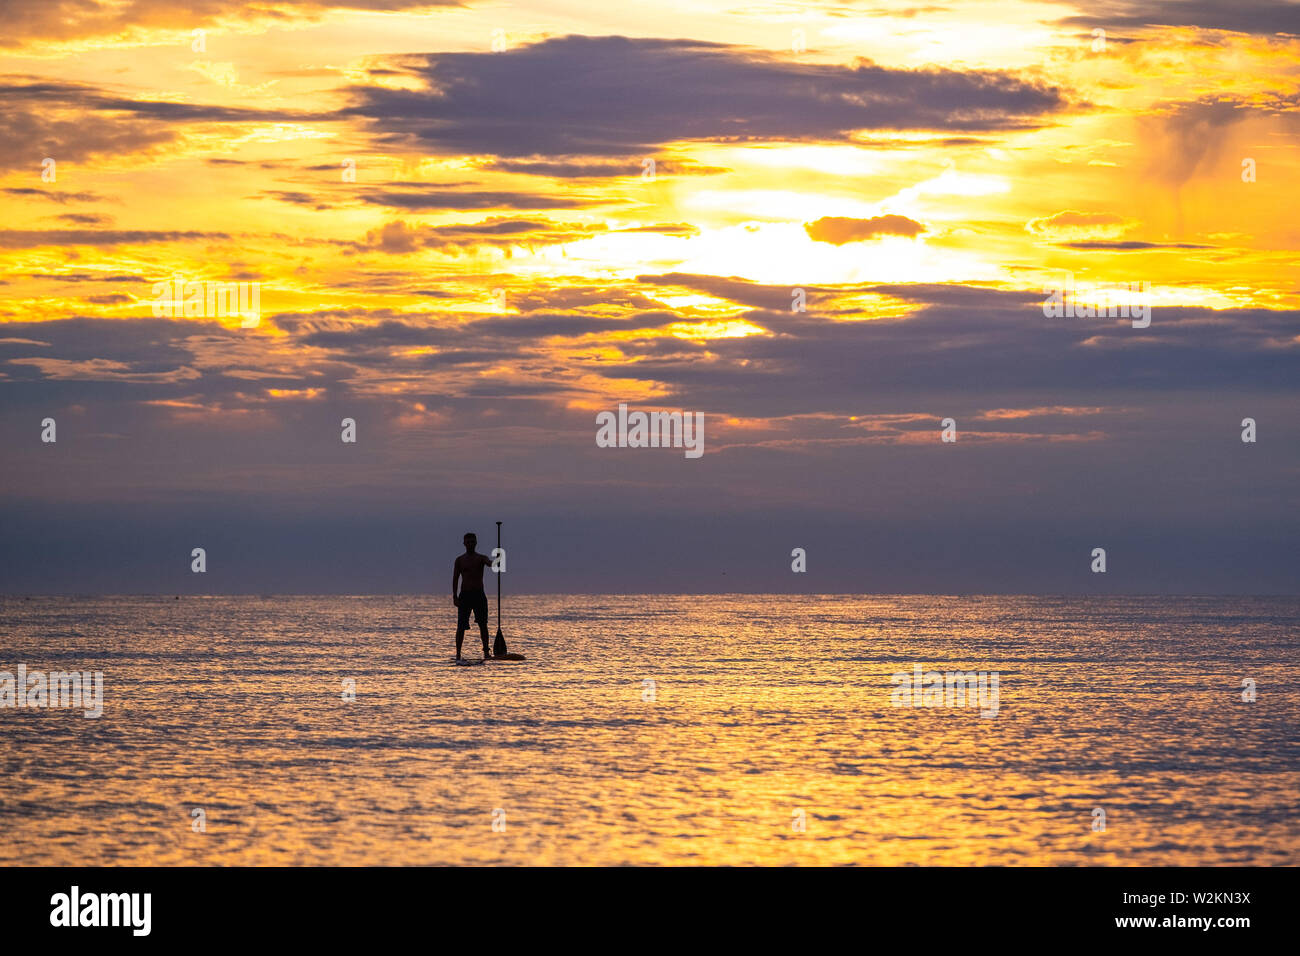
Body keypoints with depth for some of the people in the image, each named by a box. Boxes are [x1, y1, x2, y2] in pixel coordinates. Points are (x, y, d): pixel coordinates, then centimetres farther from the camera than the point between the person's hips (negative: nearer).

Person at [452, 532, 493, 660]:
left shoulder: (481, 558, 6)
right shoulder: (460, 560, 7)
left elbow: (489, 563, -16)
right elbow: (455, 578, 5)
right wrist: (454, 596, -4)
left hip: (479, 595, 1)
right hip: (465, 595, 0)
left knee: (483, 624, 0)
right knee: (461, 626, -5)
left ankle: (486, 651, 6)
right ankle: (458, 653, -2)